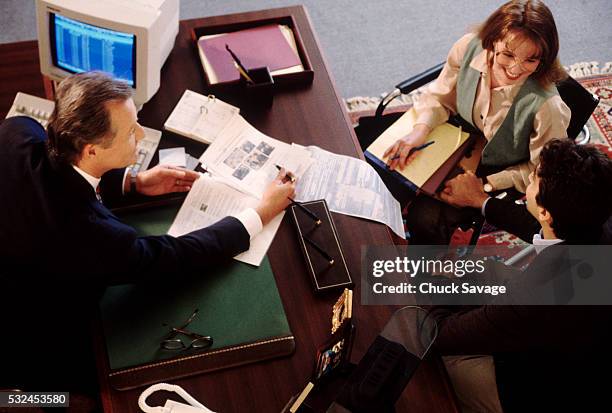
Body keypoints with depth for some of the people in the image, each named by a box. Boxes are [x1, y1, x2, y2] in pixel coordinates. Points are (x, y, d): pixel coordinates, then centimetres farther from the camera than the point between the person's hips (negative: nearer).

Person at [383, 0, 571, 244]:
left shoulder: (546, 106, -36)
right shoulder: (469, 47, -24)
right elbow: (440, 96, -6)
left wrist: (485, 185, -23)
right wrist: (420, 130, -23)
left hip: (500, 172, -5)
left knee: (426, 215, -16)